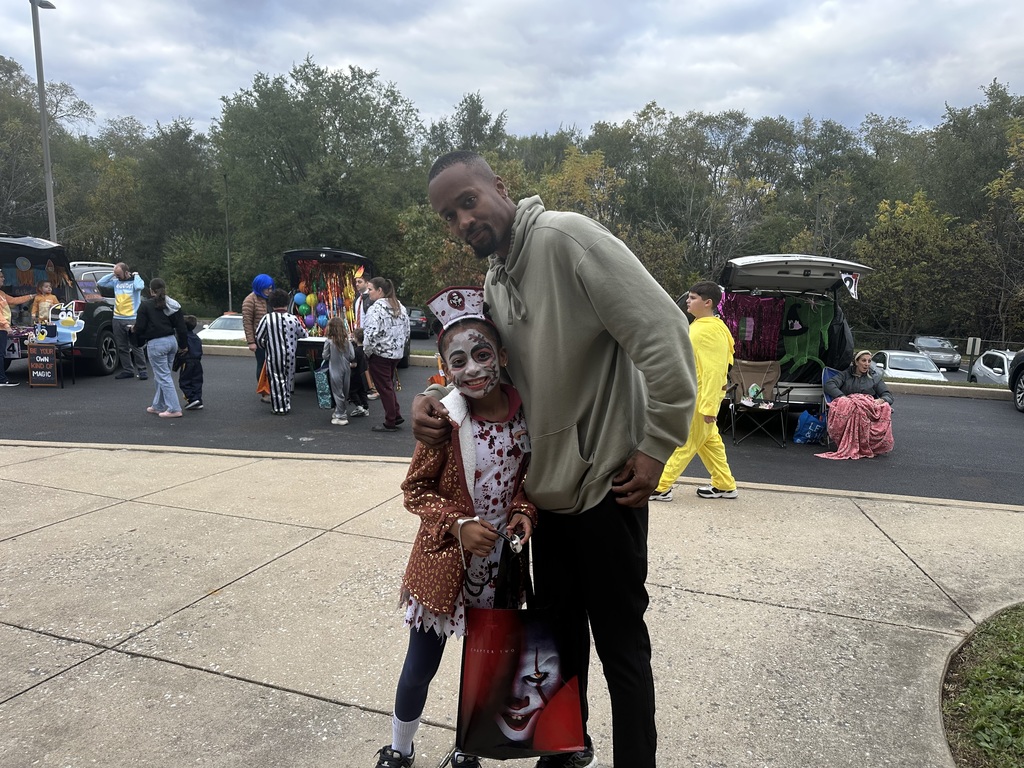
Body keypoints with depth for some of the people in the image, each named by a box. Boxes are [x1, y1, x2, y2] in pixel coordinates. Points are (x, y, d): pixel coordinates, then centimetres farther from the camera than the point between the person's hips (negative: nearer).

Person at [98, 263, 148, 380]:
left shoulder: (135, 281, -1)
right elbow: (100, 283, 12)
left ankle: (142, 370, 4)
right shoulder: (116, 282, 12)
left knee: (136, 347, -4)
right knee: (122, 347, 8)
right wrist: (112, 274, 7)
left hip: (132, 319, -5)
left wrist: (136, 276, -7)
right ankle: (128, 370, 15)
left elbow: (139, 287, -24)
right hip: (117, 319, 6)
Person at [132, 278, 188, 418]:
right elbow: (181, 327, 11)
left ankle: (174, 409, -9)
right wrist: (183, 344, 18)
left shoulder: (145, 305, -7)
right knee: (161, 376, 18)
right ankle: (158, 406, 25)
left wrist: (139, 342, 9)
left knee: (163, 377, -5)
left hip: (156, 344, -7)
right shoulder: (173, 305, 9)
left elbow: (140, 327, -7)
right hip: (172, 341, 7)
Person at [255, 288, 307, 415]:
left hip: (274, 356, -3)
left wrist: (265, 347, 12)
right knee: (288, 379, 15)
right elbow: (303, 335, 8)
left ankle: (280, 407, 7)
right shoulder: (293, 319, -4)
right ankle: (287, 405, 22)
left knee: (277, 380, 5)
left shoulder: (267, 318, -11)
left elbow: (258, 337, -6)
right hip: (290, 355, 3)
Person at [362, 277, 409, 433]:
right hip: (396, 354, 8)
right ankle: (396, 415, 24)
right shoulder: (400, 307, 8)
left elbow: (371, 333, -25)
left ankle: (390, 423, 11)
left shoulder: (376, 308, -18)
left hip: (380, 354, -8)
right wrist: (399, 346, 17)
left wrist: (367, 351, -10)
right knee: (389, 384, 22)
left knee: (384, 387, 3)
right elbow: (406, 332, 12)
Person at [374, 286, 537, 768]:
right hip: (445, 561, -3)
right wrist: (458, 525, -24)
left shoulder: (525, 412, -9)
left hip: (501, 564, 3)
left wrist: (524, 510, -14)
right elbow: (415, 489, -11)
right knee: (420, 667, 14)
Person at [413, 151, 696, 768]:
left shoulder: (565, 237, -19)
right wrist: (437, 401, -5)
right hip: (547, 488, 8)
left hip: (606, 488, -8)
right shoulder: (494, 282, 7)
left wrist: (655, 447, -19)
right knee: (560, 633, 24)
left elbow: (665, 335, -24)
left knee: (621, 646, 10)